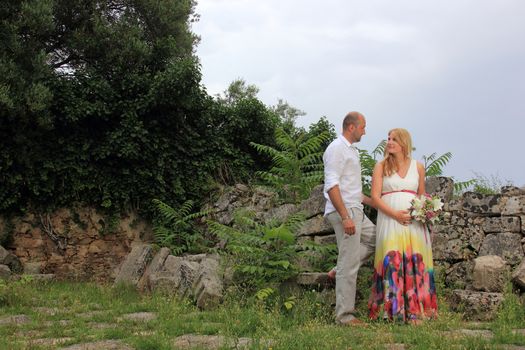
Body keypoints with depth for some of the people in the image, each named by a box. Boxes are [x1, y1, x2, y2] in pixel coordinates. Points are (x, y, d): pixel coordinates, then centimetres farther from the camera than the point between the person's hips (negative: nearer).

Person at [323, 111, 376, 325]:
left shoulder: (350, 150, 20)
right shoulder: (337, 149, -11)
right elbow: (331, 186, -20)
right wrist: (345, 217, -26)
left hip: (355, 211, 10)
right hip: (343, 212, -10)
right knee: (348, 265, -7)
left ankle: (341, 271, 14)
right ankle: (345, 316, -1)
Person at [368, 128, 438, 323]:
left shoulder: (418, 167, 13)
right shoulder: (381, 167, 7)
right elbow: (375, 197, 0)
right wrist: (395, 214, -13)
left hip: (414, 222, 2)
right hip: (389, 220, -2)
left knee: (414, 263, -4)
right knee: (392, 262, -10)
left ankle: (414, 311, 0)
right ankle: (393, 310, -5)